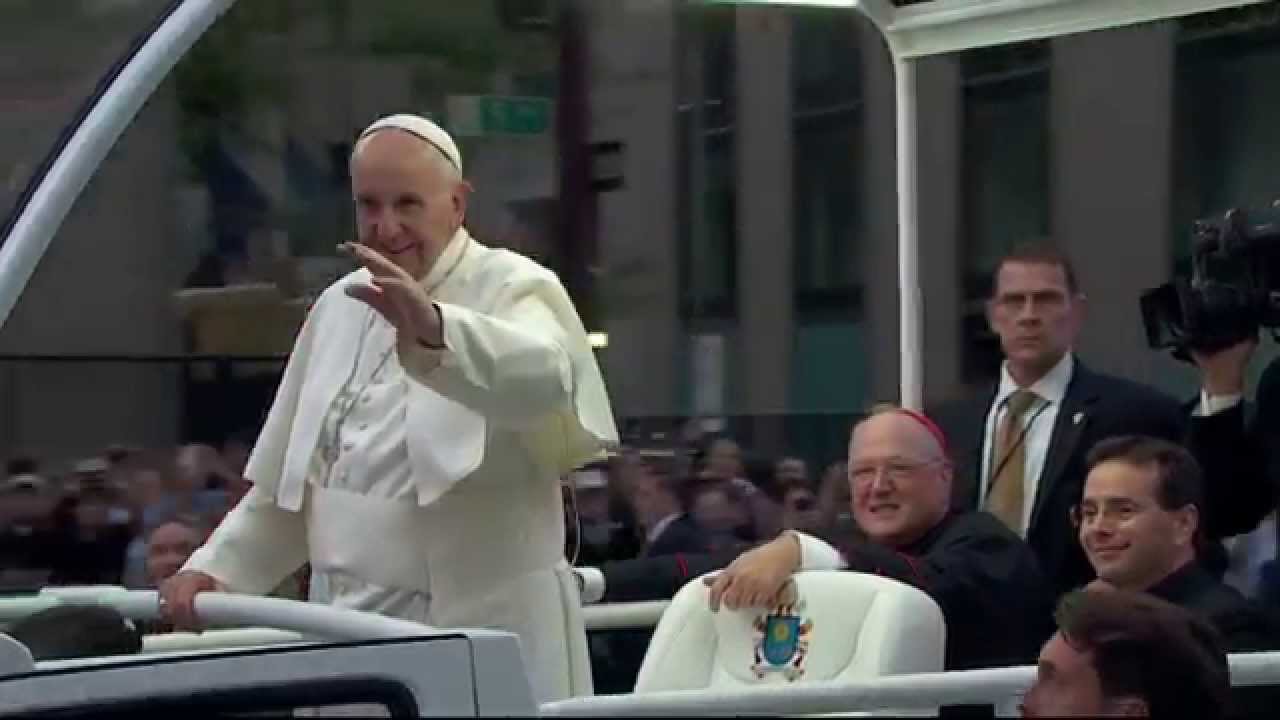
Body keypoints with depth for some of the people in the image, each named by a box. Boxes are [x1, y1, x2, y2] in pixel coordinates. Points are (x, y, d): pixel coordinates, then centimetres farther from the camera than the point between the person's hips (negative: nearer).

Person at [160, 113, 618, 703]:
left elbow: (542, 377, -32)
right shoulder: (342, 306, 13)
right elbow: (290, 483, 22)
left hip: (483, 637, -6)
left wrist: (433, 328, -49)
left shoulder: (510, 289, -7)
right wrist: (217, 567, 10)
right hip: (351, 639, 6)